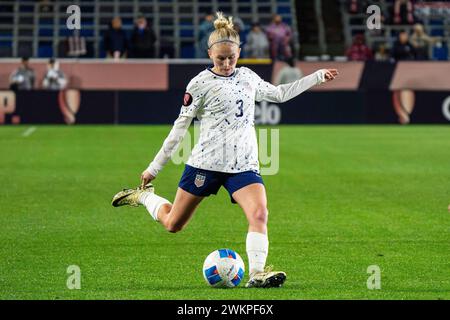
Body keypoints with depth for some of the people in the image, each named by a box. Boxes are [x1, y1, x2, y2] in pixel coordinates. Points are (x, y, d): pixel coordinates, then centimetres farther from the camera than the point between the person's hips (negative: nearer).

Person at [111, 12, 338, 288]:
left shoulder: (247, 76, 11)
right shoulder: (200, 84, -4)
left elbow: (279, 94, 28)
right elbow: (179, 128, 0)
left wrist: (317, 77, 27)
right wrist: (154, 168, 2)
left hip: (244, 164, 3)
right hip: (206, 162, -3)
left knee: (259, 214, -23)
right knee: (173, 224, 7)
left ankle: (257, 274, -24)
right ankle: (144, 195, 36)